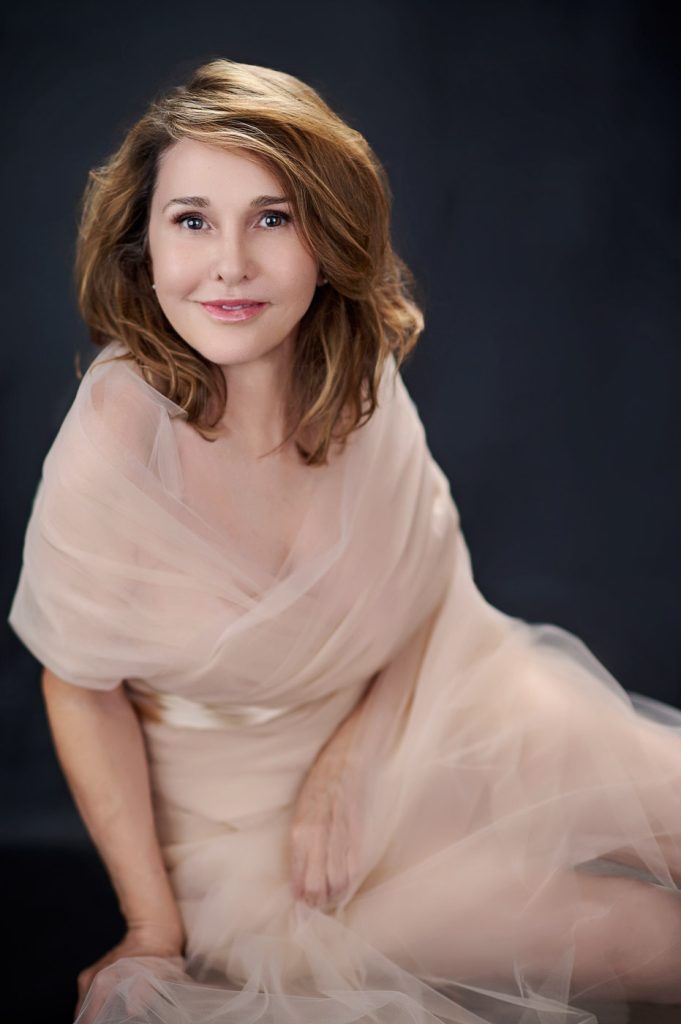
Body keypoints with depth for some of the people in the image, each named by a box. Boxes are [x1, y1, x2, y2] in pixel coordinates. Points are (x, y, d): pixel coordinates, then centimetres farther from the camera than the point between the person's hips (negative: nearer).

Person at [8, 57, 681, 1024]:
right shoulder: (113, 445, -27)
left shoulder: (360, 374, -12)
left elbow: (434, 578, -1)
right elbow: (82, 689, -15)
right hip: (246, 792, -4)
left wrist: (349, 762, -17)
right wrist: (156, 930, -10)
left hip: (407, 703, 5)